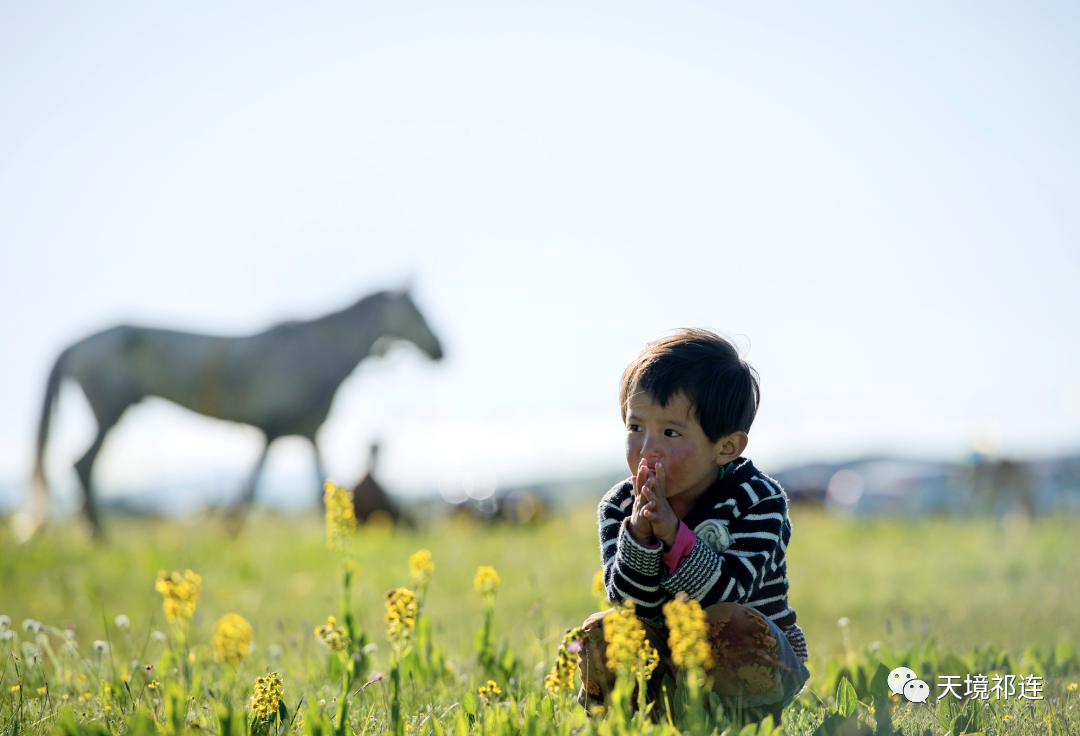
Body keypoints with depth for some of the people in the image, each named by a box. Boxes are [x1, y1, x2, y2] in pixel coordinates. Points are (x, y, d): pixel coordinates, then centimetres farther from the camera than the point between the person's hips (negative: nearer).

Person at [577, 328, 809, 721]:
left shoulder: (757, 500, -14)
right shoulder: (619, 507, -4)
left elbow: (728, 595, -26)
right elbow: (631, 605, -15)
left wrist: (674, 534, -38)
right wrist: (639, 535, -32)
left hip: (758, 659, -3)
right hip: (663, 656, 3)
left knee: (729, 625, -35)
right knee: (601, 634, -24)